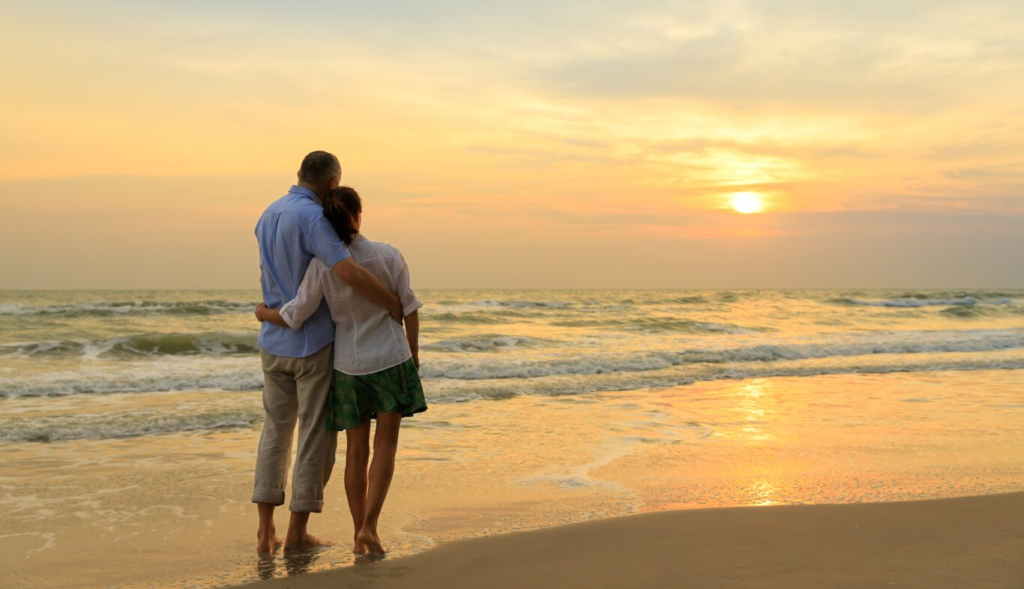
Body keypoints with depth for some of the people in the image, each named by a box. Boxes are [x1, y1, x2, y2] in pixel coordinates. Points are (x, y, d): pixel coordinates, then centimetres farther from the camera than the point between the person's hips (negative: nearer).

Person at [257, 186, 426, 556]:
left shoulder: (322, 265, -10)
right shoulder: (389, 256, -10)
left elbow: (295, 316, -9)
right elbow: (409, 308, -5)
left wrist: (264, 314, 12)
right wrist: (413, 352, 9)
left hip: (348, 366, 1)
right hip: (390, 359, -1)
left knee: (356, 450, 12)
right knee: (385, 445, 7)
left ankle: (359, 534, 19)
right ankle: (369, 526, -5)